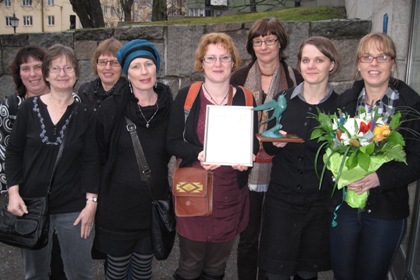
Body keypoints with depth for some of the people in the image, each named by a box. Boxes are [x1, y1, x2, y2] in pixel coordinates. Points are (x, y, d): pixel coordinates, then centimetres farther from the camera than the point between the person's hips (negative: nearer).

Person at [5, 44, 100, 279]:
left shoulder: (85, 114, -1)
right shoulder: (29, 108, 0)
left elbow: (91, 161, -2)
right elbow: (13, 152, 3)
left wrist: (91, 202, -7)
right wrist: (13, 192, -6)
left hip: (74, 208, 0)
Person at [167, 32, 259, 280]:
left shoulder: (245, 99, 3)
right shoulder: (186, 96, -3)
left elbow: (254, 142, 8)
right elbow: (173, 142, -3)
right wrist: (198, 154, -21)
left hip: (231, 193, 2)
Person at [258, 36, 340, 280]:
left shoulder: (340, 105, -3)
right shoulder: (282, 100, -1)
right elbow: (268, 149, 5)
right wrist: (276, 143, -15)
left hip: (320, 204, 0)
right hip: (281, 198, 1)